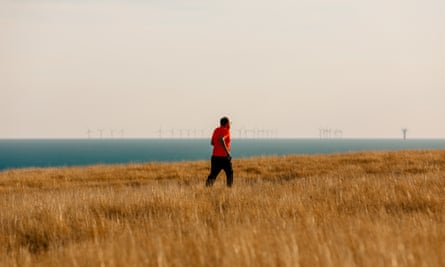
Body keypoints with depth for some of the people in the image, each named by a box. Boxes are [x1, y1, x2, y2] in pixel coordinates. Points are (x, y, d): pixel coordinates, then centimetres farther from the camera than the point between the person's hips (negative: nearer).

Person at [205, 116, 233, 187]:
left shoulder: (216, 130, 13)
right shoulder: (226, 131, -10)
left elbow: (212, 142, 20)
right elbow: (220, 139, -28)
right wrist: (227, 151, -26)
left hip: (215, 156, 6)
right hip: (223, 157, -6)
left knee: (213, 174, 1)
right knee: (229, 173, 12)